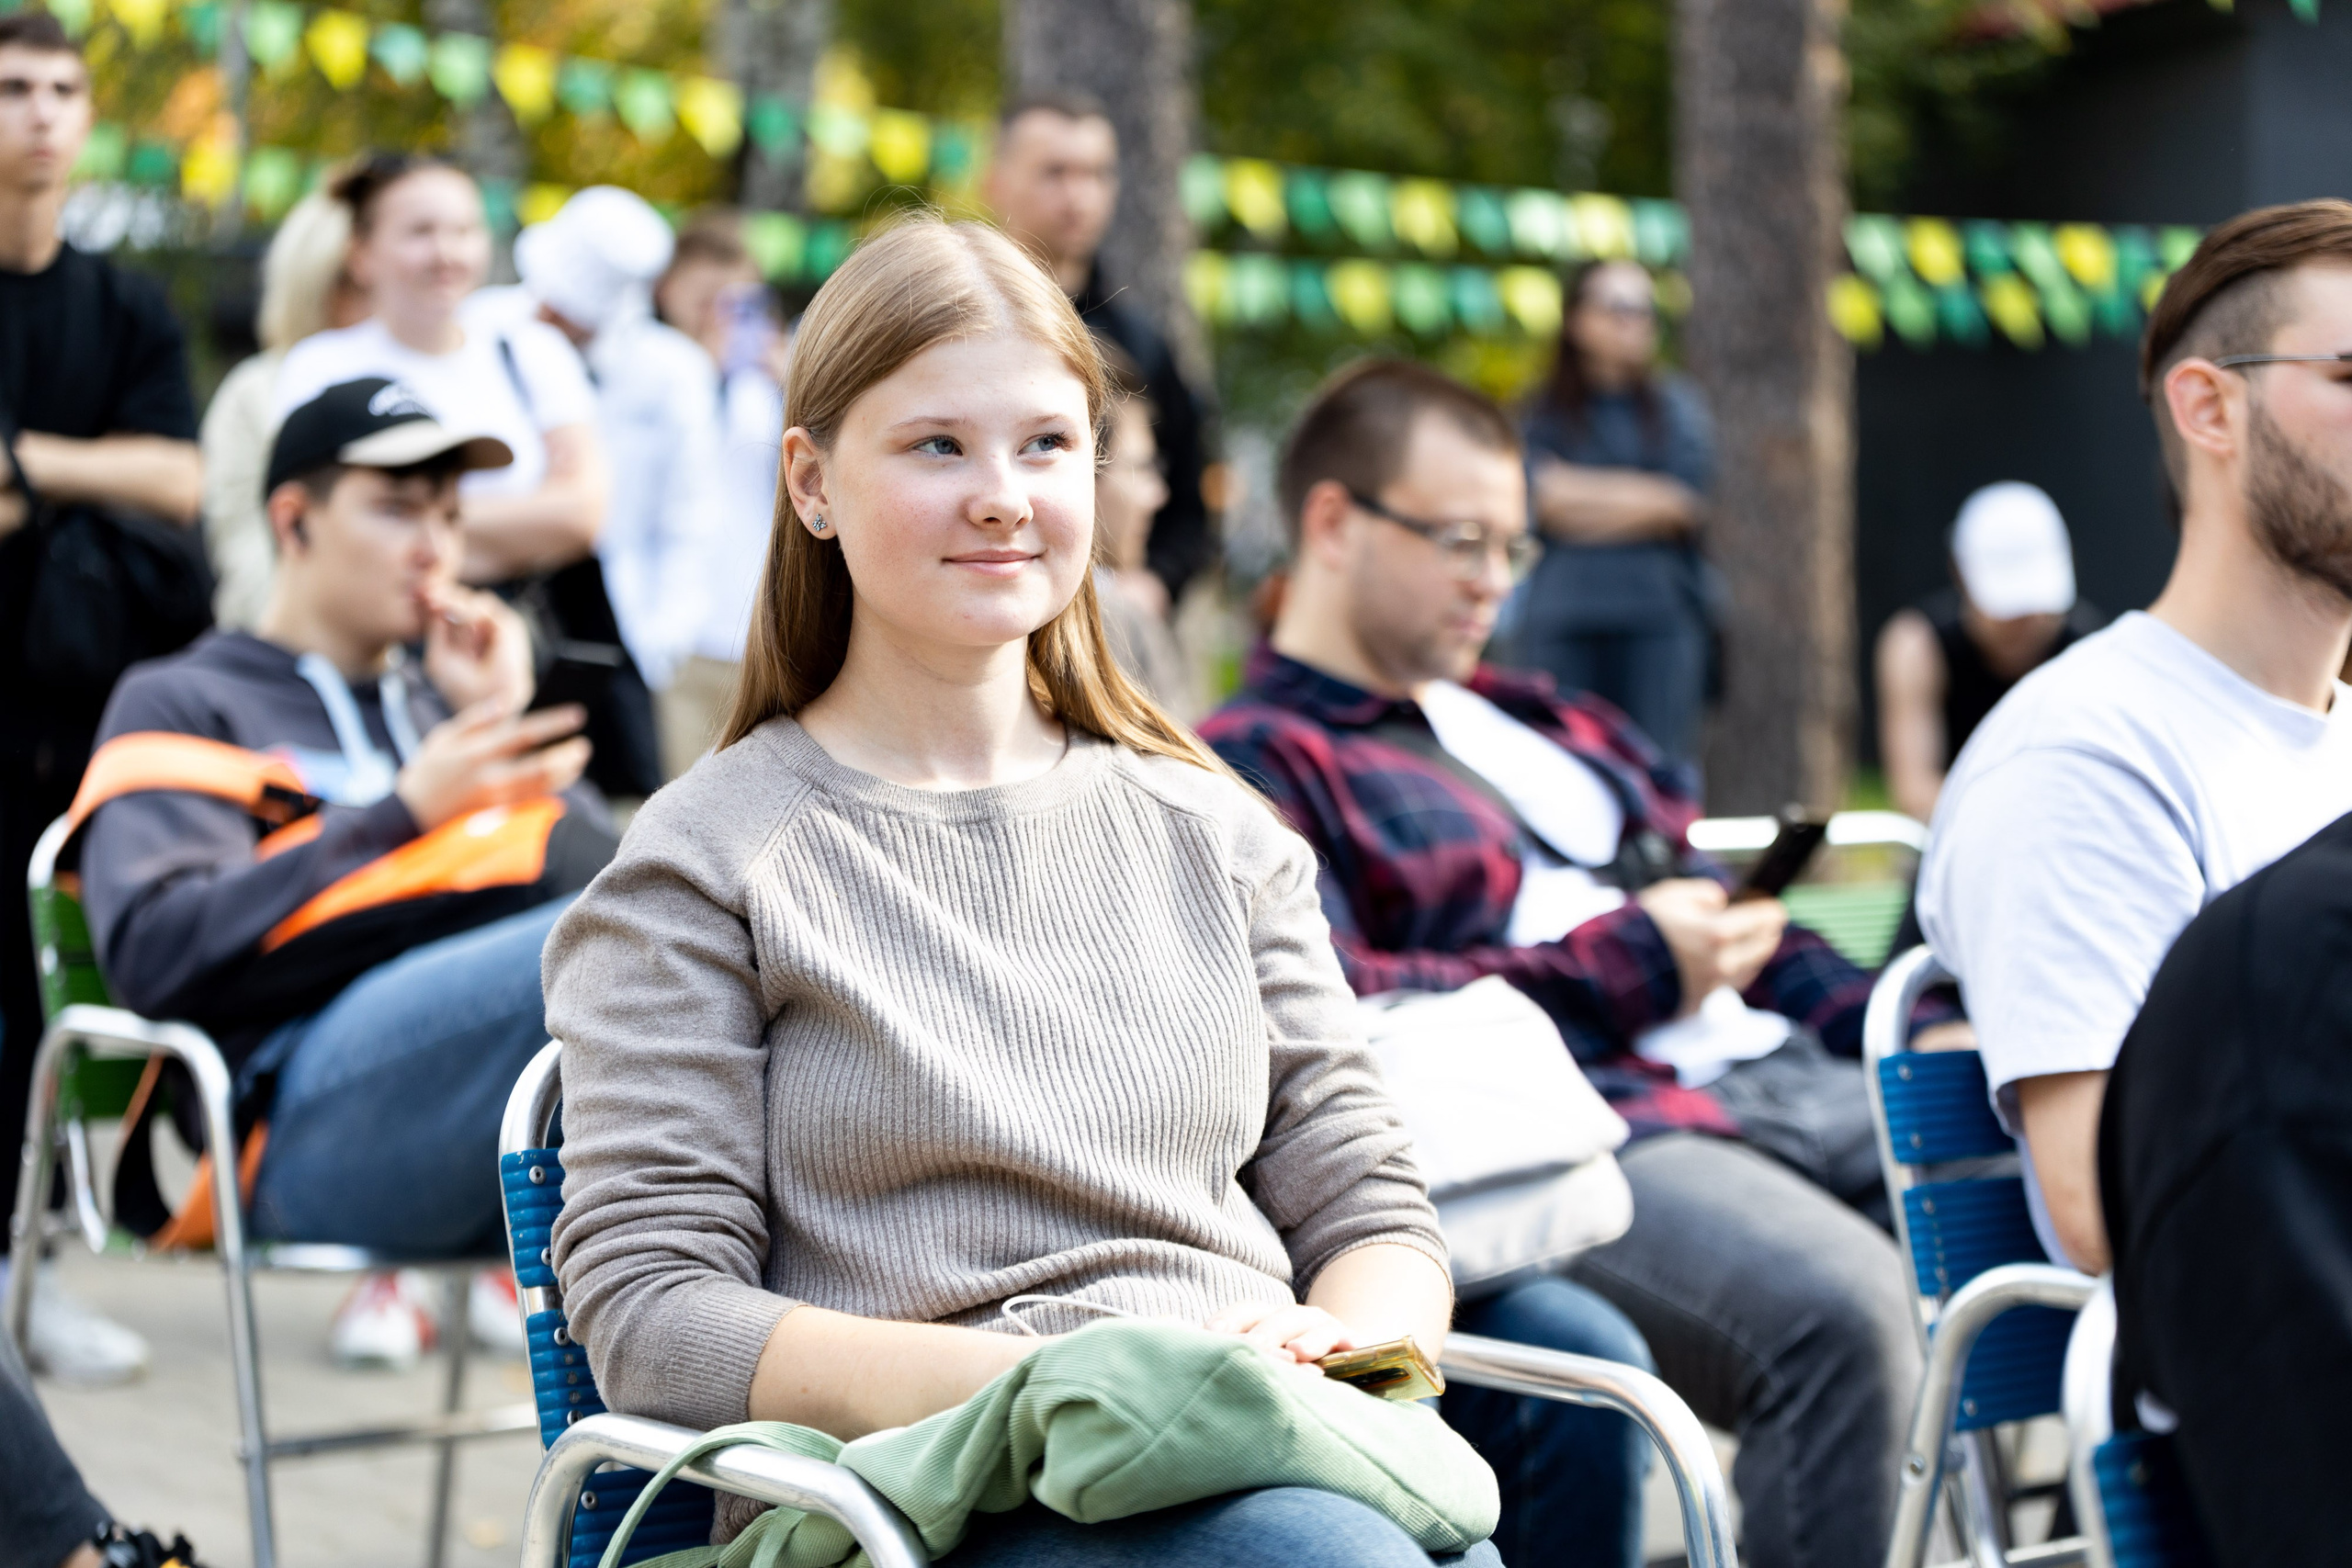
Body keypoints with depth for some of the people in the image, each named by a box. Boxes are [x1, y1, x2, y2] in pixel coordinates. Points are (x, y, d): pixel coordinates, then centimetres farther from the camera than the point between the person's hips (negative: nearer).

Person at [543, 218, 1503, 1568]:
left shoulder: (1214, 833, 21)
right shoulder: (712, 861, 6)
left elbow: (1368, 1207, 20)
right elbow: (651, 1310, -3)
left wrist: (1341, 1334, -6)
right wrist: (1031, 1381, -17)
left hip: (1269, 1458, 5)